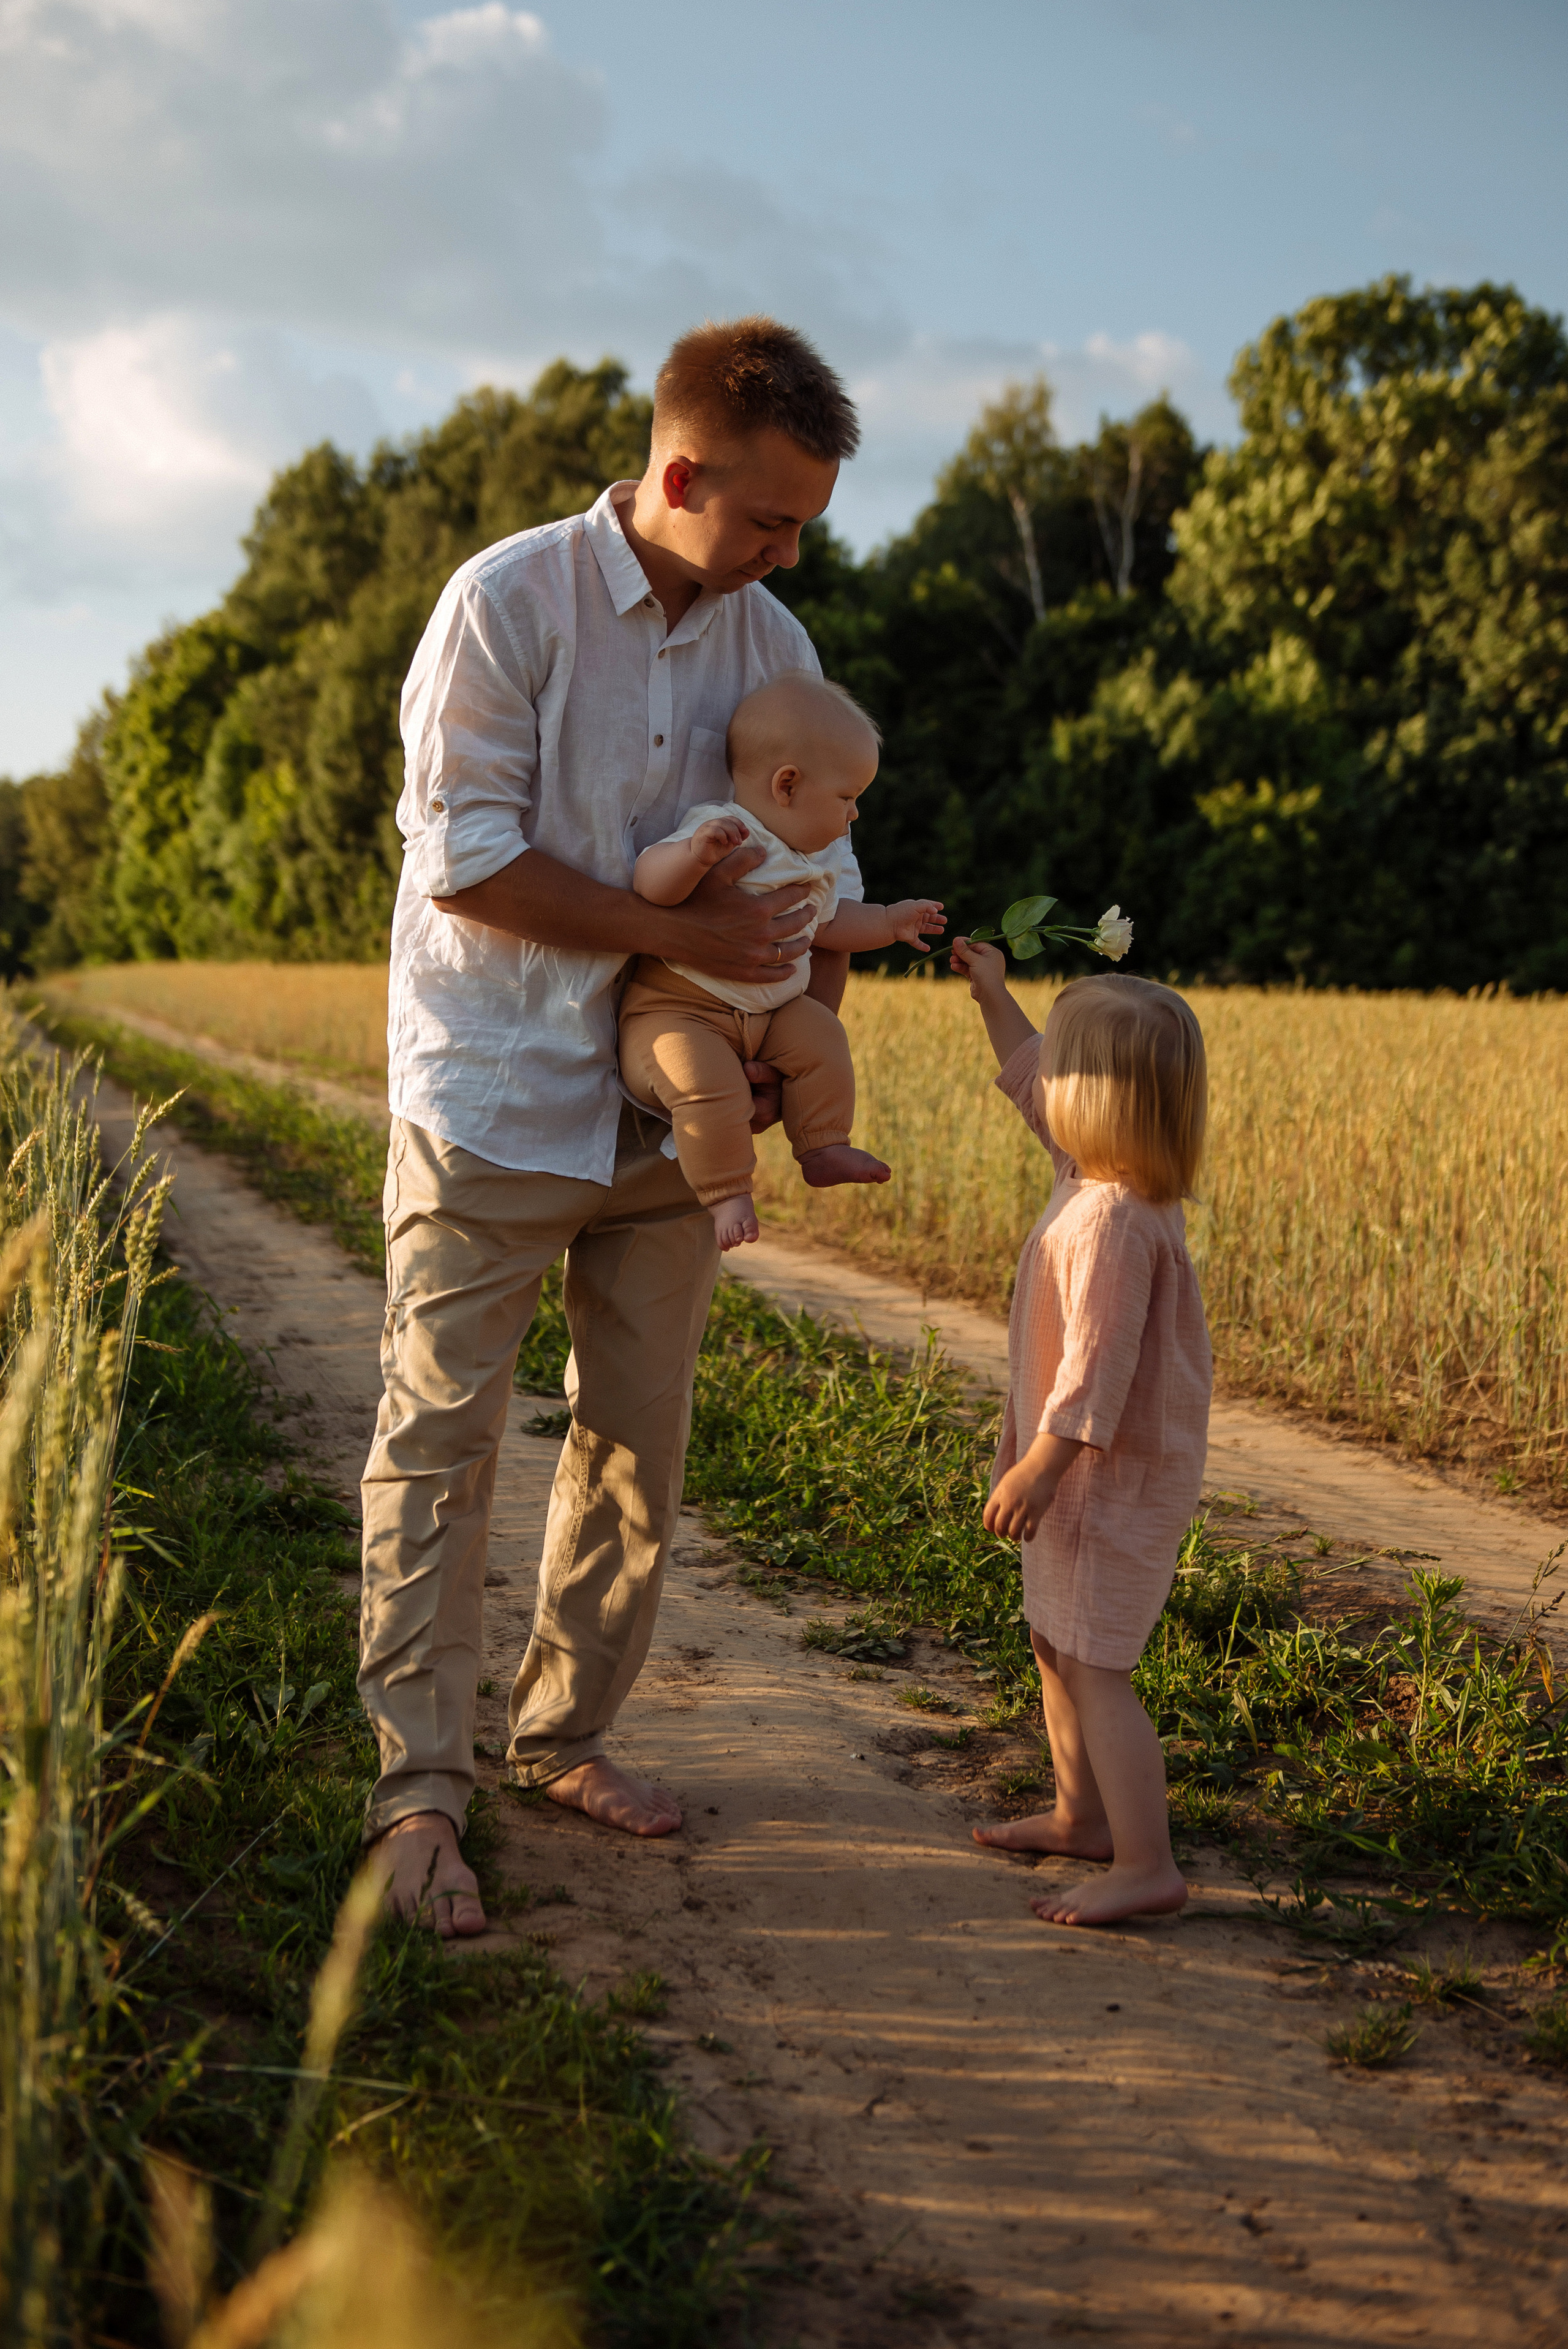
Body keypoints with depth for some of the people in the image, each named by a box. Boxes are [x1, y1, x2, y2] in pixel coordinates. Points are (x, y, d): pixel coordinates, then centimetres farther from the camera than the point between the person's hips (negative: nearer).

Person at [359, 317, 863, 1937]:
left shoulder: (772, 645, 7)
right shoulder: (508, 604, -10)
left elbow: (820, 860, 15)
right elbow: (467, 860, -15)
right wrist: (682, 936, -17)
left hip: (667, 1104, 6)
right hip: (494, 1091, -5)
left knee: (638, 1440, 10)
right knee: (439, 1440, -3)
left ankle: (565, 1735, 25)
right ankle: (419, 1786, 5)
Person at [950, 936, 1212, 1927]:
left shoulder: (1112, 1221, -26)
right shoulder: (1105, 1174, 5)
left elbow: (1097, 1361, -27)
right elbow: (1035, 1084, 23)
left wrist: (1040, 1466, -23)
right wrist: (994, 995, 27)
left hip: (1116, 1478, -11)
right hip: (1094, 1475, 11)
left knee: (1097, 1669, -7)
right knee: (1057, 1645, 21)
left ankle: (1148, 1865, -3)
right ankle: (1083, 1815, 35)